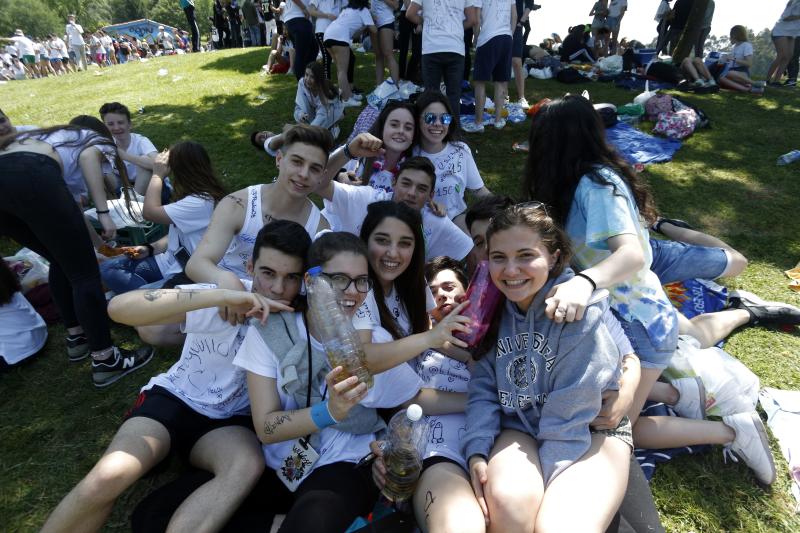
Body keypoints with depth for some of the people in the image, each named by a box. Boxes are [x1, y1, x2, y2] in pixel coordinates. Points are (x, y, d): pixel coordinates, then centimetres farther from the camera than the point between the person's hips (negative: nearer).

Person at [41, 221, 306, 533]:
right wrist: (222, 296, -41)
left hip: (229, 421, 1)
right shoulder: (219, 301, -19)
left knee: (249, 465, -32)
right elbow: (118, 308, -31)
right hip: (174, 399, -1)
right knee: (109, 475, -26)